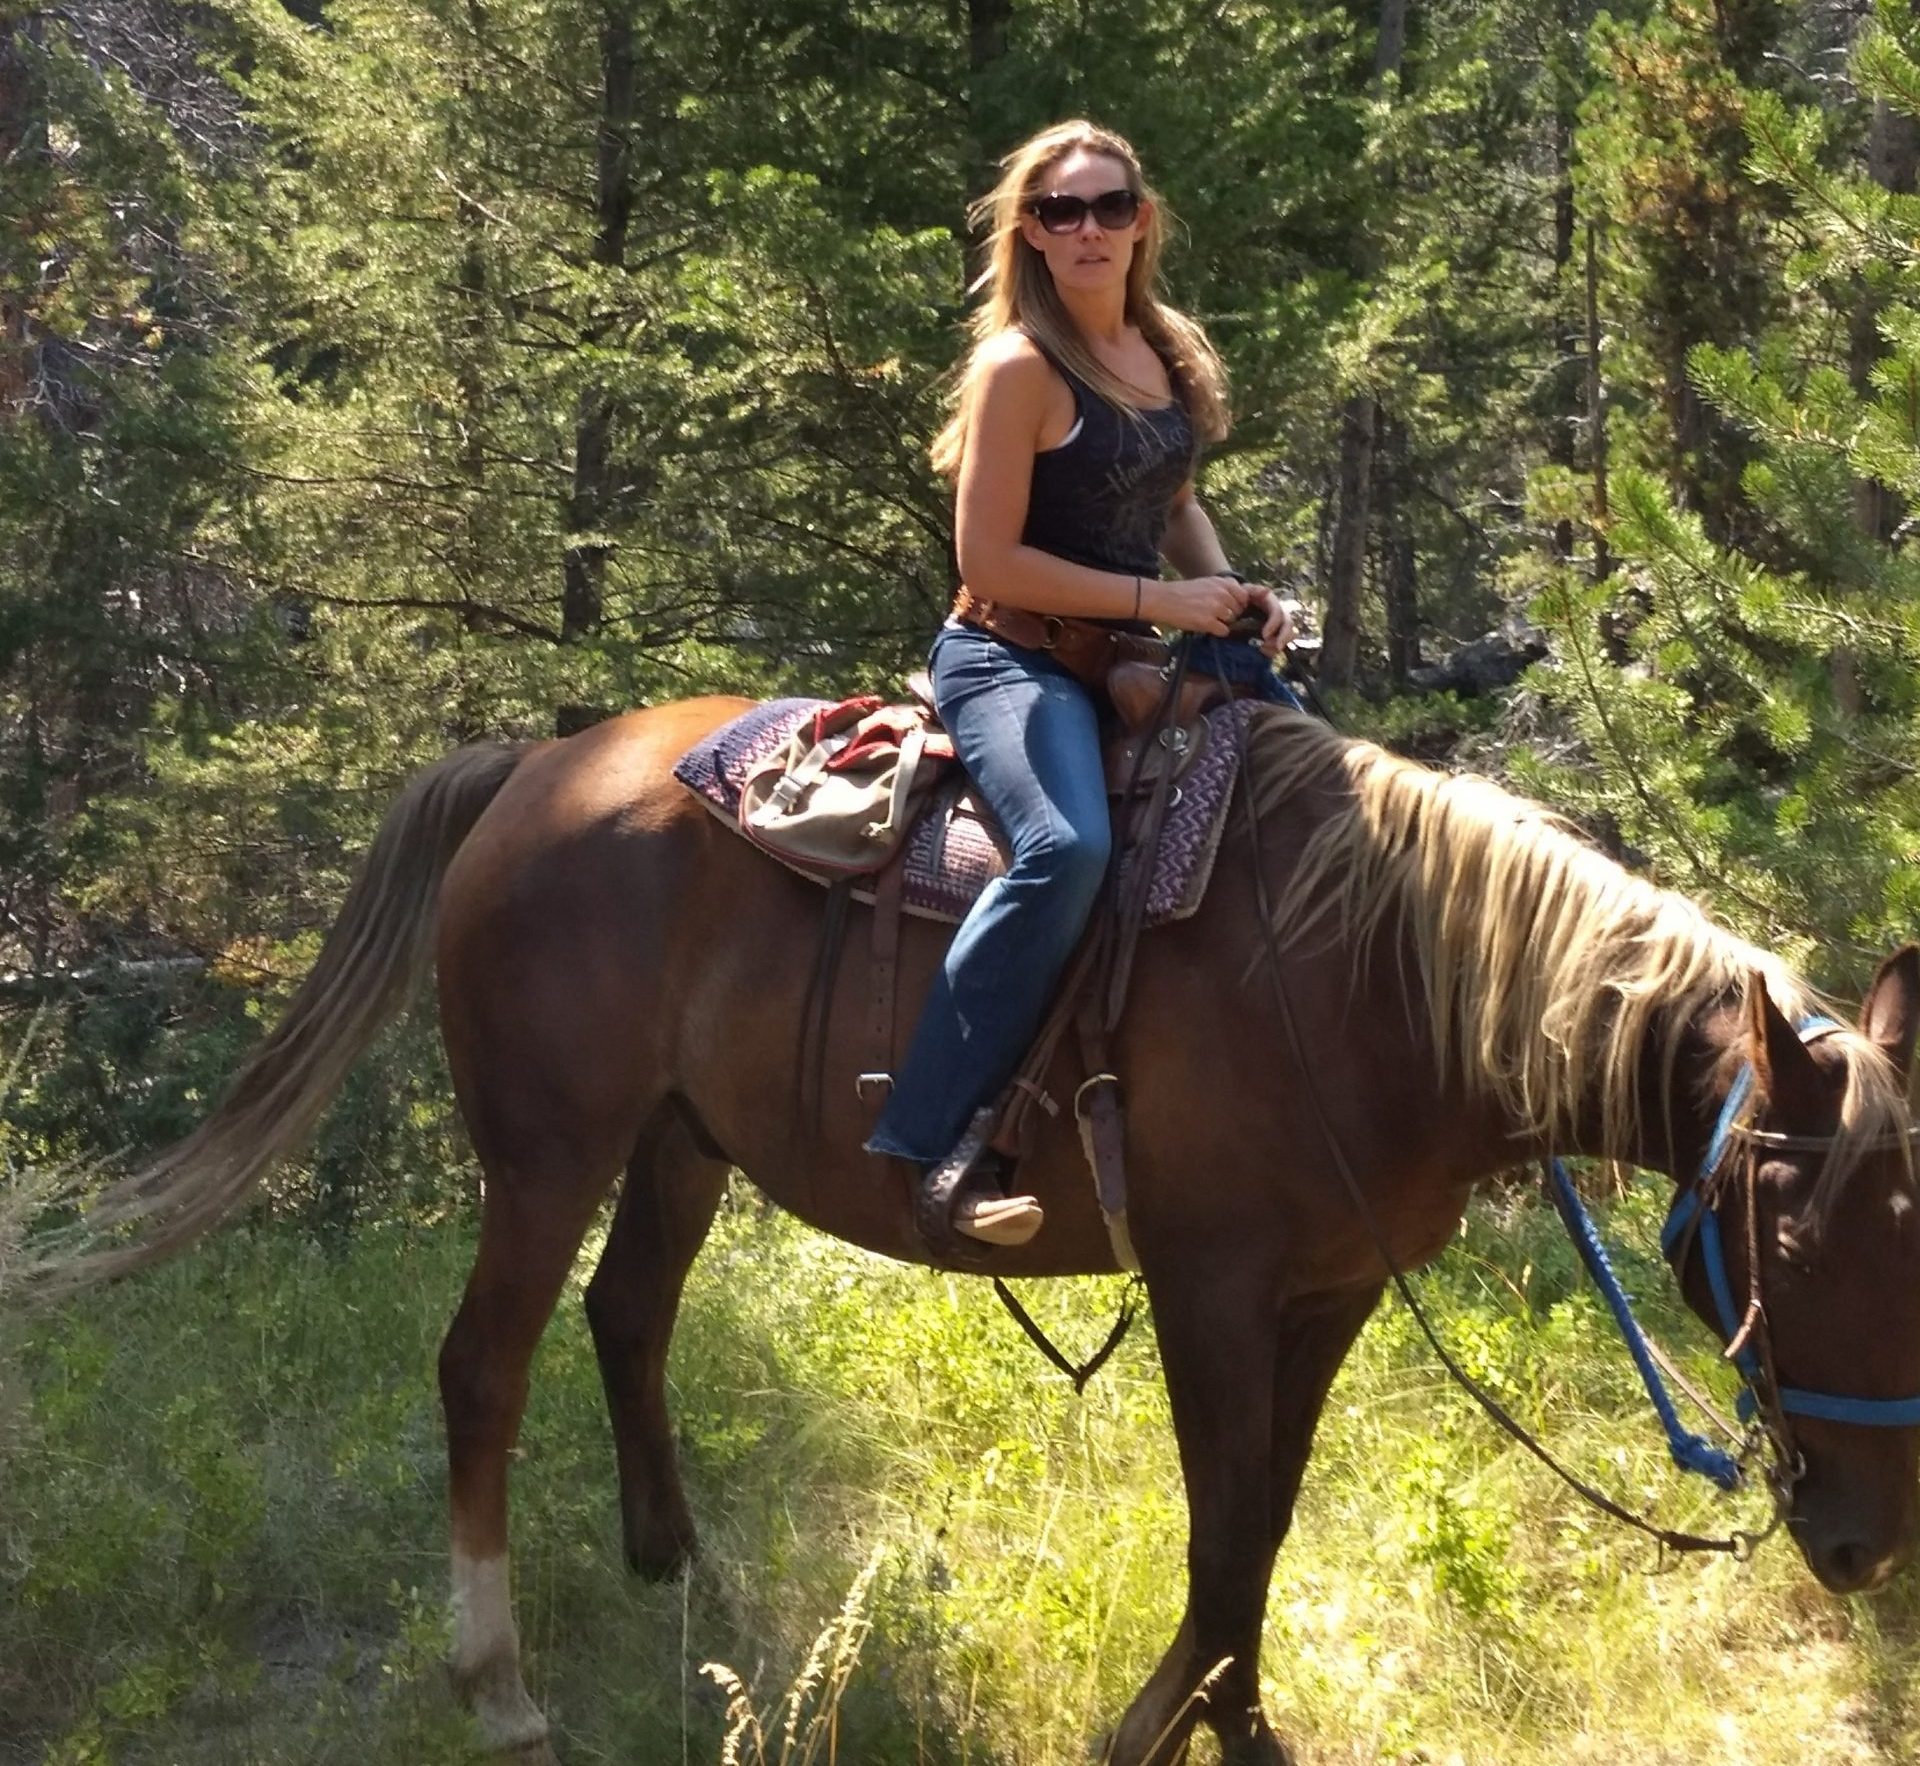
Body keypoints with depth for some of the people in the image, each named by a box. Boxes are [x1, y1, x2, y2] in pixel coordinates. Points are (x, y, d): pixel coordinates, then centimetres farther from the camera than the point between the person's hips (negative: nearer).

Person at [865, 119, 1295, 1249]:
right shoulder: (1022, 367, -11)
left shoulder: (1168, 352, 12)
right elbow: (990, 559, -15)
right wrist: (1160, 598, -16)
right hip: (1012, 659, -9)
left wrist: (1232, 589, 5)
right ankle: (938, 1141, -34)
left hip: (1128, 659, 9)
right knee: (1068, 848, -35)